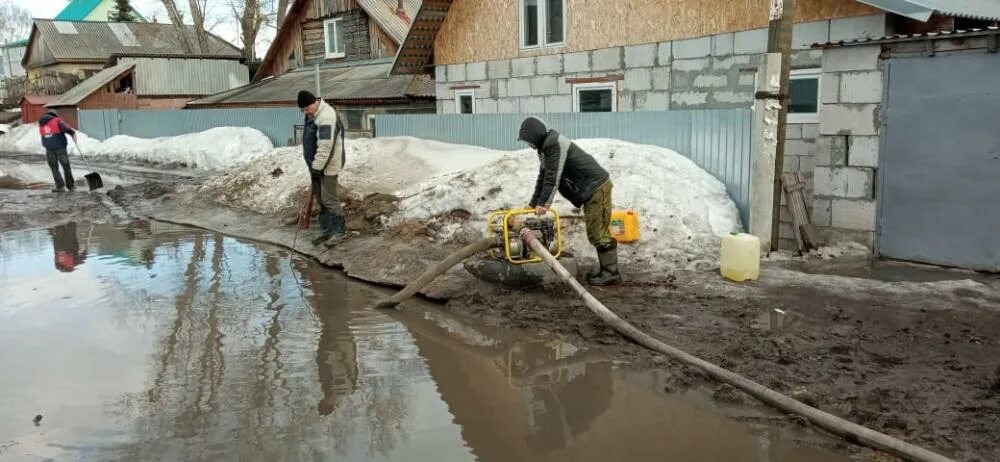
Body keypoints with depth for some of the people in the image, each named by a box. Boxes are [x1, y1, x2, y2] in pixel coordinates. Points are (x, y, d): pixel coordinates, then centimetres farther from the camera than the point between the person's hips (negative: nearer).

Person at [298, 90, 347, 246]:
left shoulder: (326, 117, -23)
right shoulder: (312, 115, 9)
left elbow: (325, 147, -27)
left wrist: (317, 167, -25)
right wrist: (314, 166, 20)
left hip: (327, 165, -10)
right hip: (316, 164, 10)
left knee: (329, 199, -6)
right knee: (321, 199, 13)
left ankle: (339, 231, 5)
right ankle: (325, 231, 21)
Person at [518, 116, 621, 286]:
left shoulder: (555, 144, -17)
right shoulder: (546, 146, 15)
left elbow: (552, 177, -24)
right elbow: (543, 176, 18)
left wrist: (544, 203, -26)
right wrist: (533, 203, 15)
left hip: (597, 187, -10)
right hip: (590, 189, 10)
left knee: (598, 232, -8)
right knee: (596, 232, 13)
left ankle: (611, 273, -3)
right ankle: (606, 268, 20)